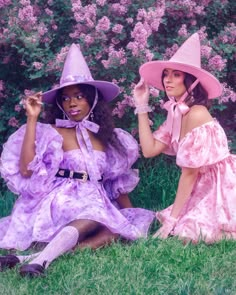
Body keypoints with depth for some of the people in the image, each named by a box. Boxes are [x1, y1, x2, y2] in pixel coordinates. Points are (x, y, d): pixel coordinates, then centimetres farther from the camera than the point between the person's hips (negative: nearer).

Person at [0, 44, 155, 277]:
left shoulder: (106, 136, 14)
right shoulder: (52, 133, -1)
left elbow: (117, 180, 21)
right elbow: (26, 169, -16)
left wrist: (130, 215, 15)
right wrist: (32, 119, -15)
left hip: (95, 204, 5)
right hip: (62, 202, -5)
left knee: (117, 229, -29)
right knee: (93, 219, -36)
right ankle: (41, 260, -55)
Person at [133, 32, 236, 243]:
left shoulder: (196, 114, -21)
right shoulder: (176, 114, 5)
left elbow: (189, 172, -19)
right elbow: (149, 149, -2)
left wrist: (172, 219, -16)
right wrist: (142, 106, 0)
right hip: (204, 189, 8)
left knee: (184, 232, -16)